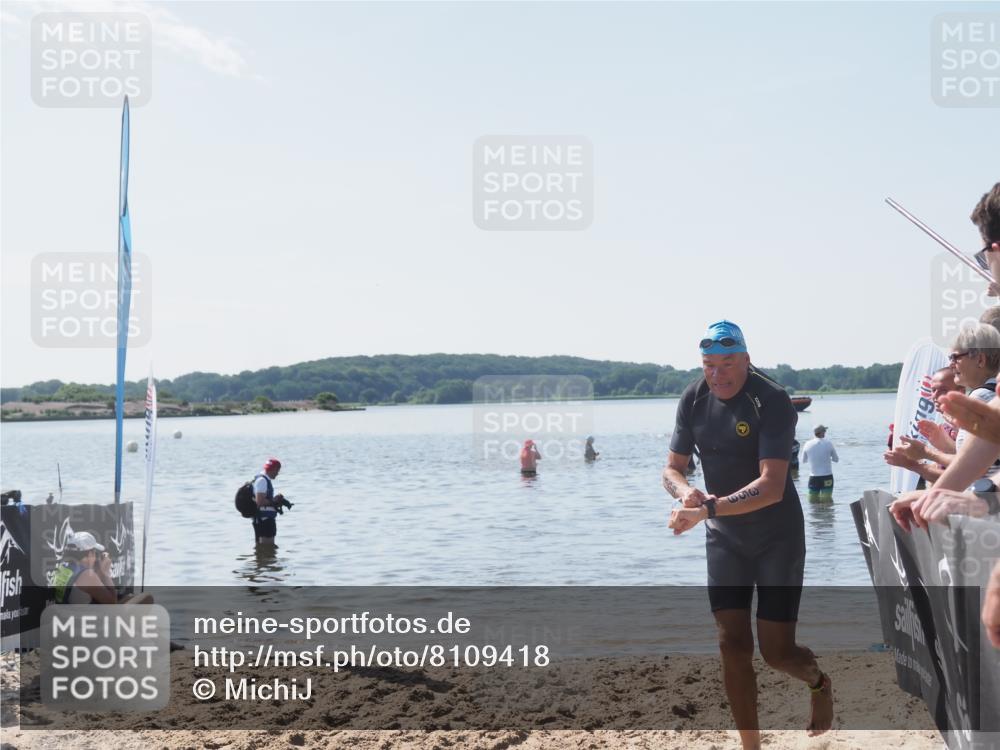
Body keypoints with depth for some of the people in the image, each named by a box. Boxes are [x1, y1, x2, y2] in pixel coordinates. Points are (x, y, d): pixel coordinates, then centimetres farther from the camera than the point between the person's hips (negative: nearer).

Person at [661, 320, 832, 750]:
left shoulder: (772, 401, -21)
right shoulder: (693, 400, -4)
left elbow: (772, 487, -29)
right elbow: (672, 468, 1)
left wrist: (708, 510, -38)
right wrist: (685, 491, -23)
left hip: (777, 536, -4)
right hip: (724, 538, 5)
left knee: (777, 652, -3)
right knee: (732, 646, 0)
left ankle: (820, 683, 32)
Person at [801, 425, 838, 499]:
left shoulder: (808, 444, -3)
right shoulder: (828, 444, -8)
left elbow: (803, 461, 11)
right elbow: (836, 460, 4)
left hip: (813, 477, 2)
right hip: (827, 477, -2)